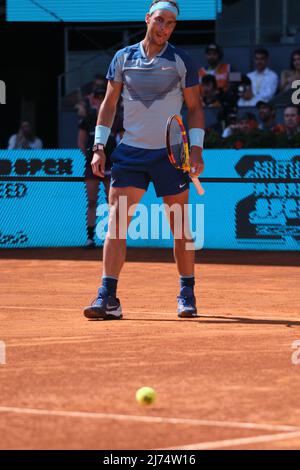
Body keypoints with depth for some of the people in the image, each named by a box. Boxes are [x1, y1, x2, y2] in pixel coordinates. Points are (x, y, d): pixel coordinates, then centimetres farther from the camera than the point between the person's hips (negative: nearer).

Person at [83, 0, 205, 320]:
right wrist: (99, 147, 3)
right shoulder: (123, 58, 5)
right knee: (116, 221, -10)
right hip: (130, 151, 1)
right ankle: (107, 299, -13)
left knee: (180, 227, 5)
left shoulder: (182, 62, 0)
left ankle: (187, 294, 20)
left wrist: (196, 149, -6)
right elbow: (109, 104, 11)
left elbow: (195, 107, 5)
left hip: (170, 153, -1)